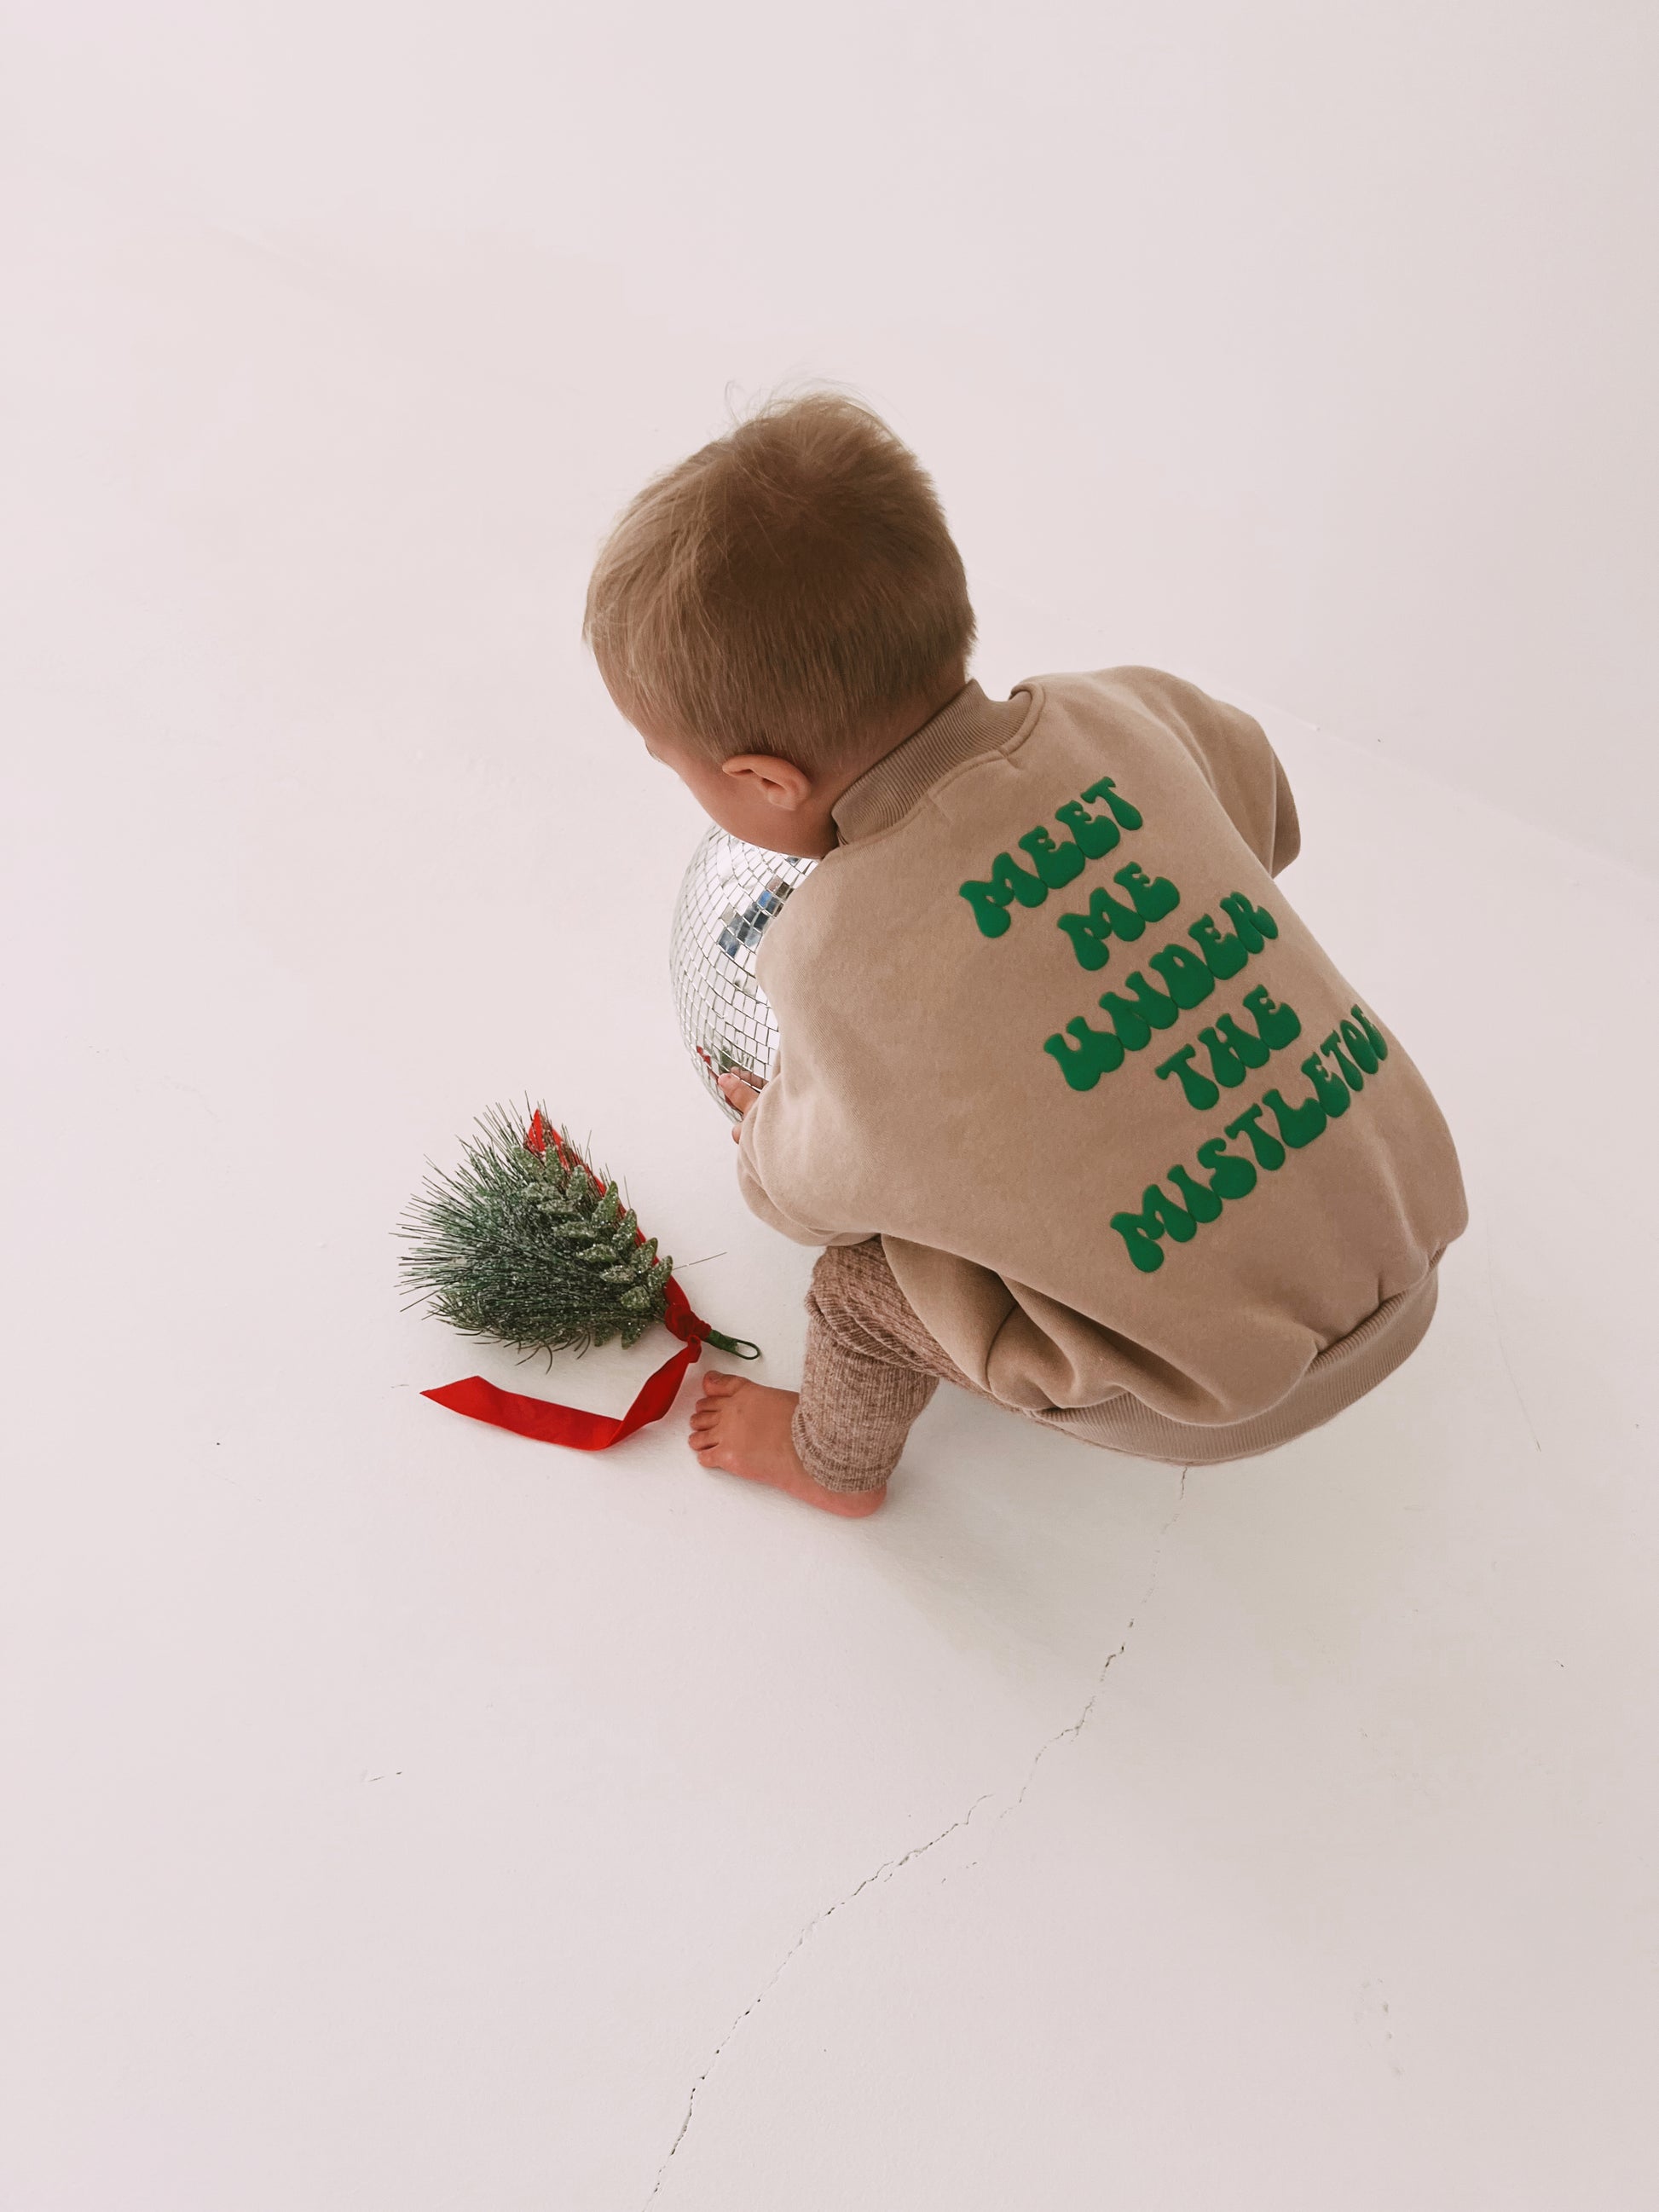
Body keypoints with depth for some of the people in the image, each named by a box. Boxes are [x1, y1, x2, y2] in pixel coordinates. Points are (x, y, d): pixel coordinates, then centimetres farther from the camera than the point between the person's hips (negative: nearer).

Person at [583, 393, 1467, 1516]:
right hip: (1411, 1237, 6)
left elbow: (815, 1192, -3)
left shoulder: (844, 960, -22)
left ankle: (835, 1460, 42)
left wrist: (762, 1126, 20)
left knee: (865, 1278, 11)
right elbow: (1268, 827, 15)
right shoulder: (1123, 714, -8)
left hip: (1230, 1392, -6)